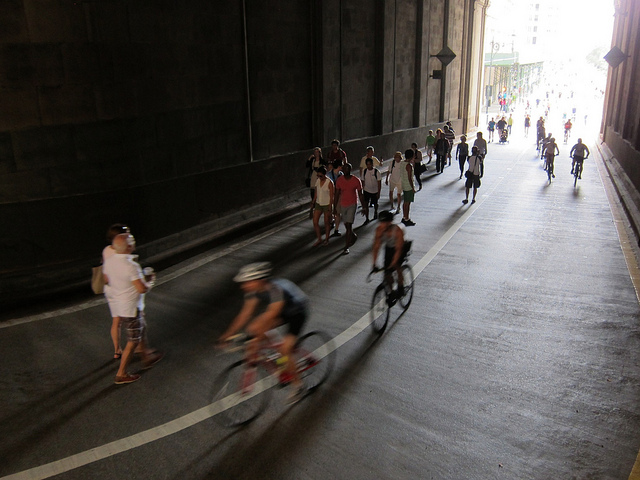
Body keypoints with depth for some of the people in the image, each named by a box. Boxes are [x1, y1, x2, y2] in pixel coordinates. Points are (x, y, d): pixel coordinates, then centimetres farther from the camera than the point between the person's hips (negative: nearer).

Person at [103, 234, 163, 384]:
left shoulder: (109, 260, -3)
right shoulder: (131, 266, -29)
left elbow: (107, 279, 13)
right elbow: (142, 289, -28)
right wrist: (150, 281, -9)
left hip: (115, 303, 9)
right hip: (129, 307, -9)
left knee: (141, 328, 26)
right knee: (133, 340, 6)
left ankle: (147, 356, 41)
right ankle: (121, 374, 14)